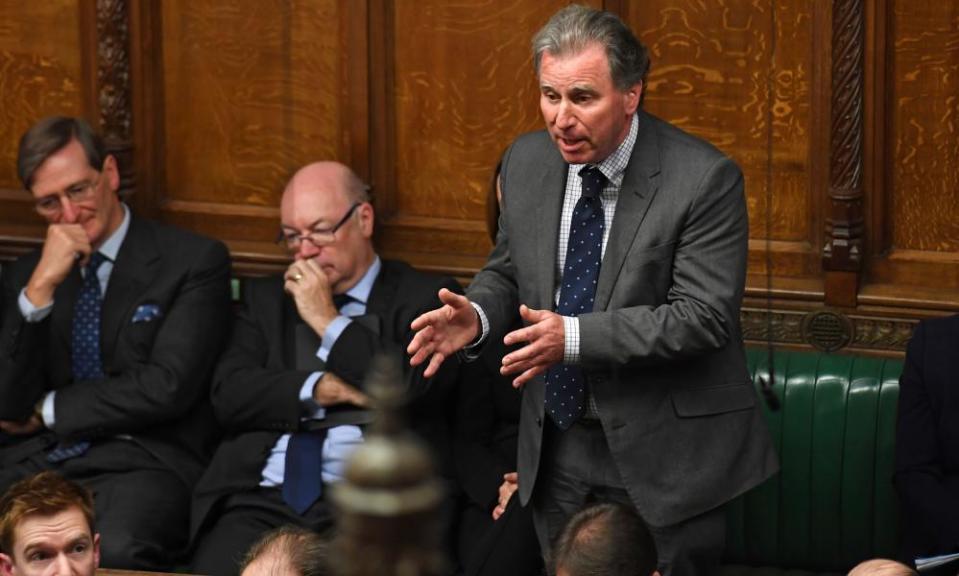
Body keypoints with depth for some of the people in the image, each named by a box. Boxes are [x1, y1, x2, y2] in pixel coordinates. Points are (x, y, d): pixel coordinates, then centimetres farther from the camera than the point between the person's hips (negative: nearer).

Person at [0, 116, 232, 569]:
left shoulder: (194, 260, 3)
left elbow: (167, 387, -7)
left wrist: (47, 410, 3)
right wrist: (40, 290, -6)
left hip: (145, 461, -4)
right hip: (37, 460, 4)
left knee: (114, 549, -38)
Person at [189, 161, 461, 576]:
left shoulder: (425, 298, 10)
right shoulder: (265, 298, 21)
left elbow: (413, 389, -8)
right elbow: (229, 395, 8)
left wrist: (327, 320, 1)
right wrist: (323, 388, -4)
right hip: (263, 496, 3)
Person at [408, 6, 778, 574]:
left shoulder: (705, 179, -17)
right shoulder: (527, 161, 1)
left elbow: (703, 315, -21)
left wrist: (576, 336, -29)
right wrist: (476, 316, -9)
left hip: (663, 453, -5)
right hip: (558, 448, 5)